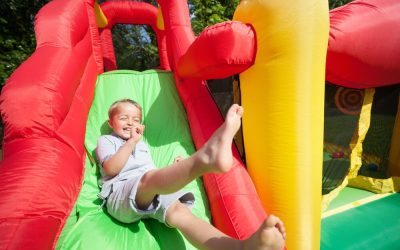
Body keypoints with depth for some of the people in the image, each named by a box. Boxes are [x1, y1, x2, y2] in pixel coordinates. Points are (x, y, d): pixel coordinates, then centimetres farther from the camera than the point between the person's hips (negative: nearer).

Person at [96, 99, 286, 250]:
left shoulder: (142, 144, 36)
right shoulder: (106, 140, 21)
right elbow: (111, 169, -2)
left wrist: (174, 170, 13)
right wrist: (131, 141, 0)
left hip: (153, 193, 3)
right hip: (121, 193, -3)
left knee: (178, 211, -30)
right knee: (149, 177, -37)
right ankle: (206, 156, -69)